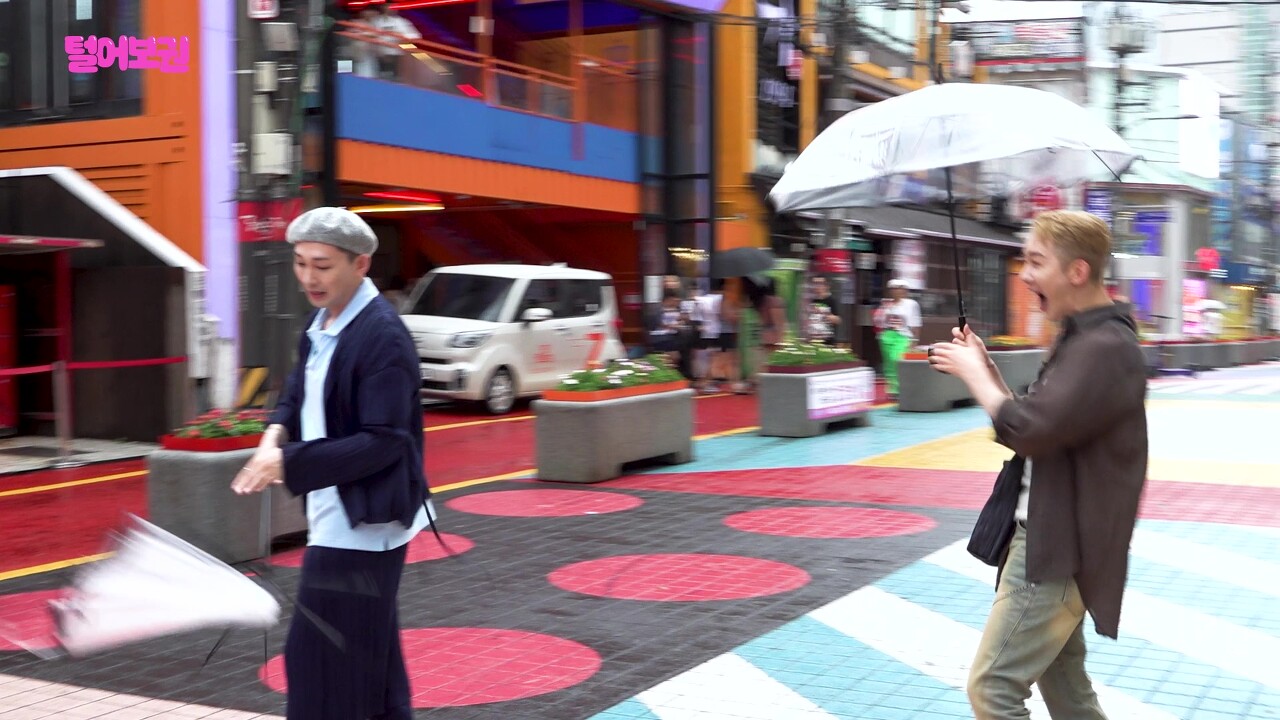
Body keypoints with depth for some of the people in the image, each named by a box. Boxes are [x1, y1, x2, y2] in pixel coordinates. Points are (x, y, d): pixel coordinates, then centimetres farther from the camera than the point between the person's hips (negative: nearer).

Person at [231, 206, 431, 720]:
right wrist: (276, 435, -5)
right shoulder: (320, 324, 8)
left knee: (326, 663, -4)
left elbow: (382, 443, -23)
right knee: (369, 661, 19)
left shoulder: (382, 337, -20)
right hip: (337, 519, 9)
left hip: (364, 526, -9)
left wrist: (289, 464, -25)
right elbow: (298, 395, 18)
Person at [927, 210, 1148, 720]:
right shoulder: (1080, 338, 13)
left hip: (1058, 548, -10)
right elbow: (1041, 426, 16)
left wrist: (972, 372, -12)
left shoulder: (1106, 347, -20)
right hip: (1051, 539, 11)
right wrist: (986, 370, 4)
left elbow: (1029, 430, -27)